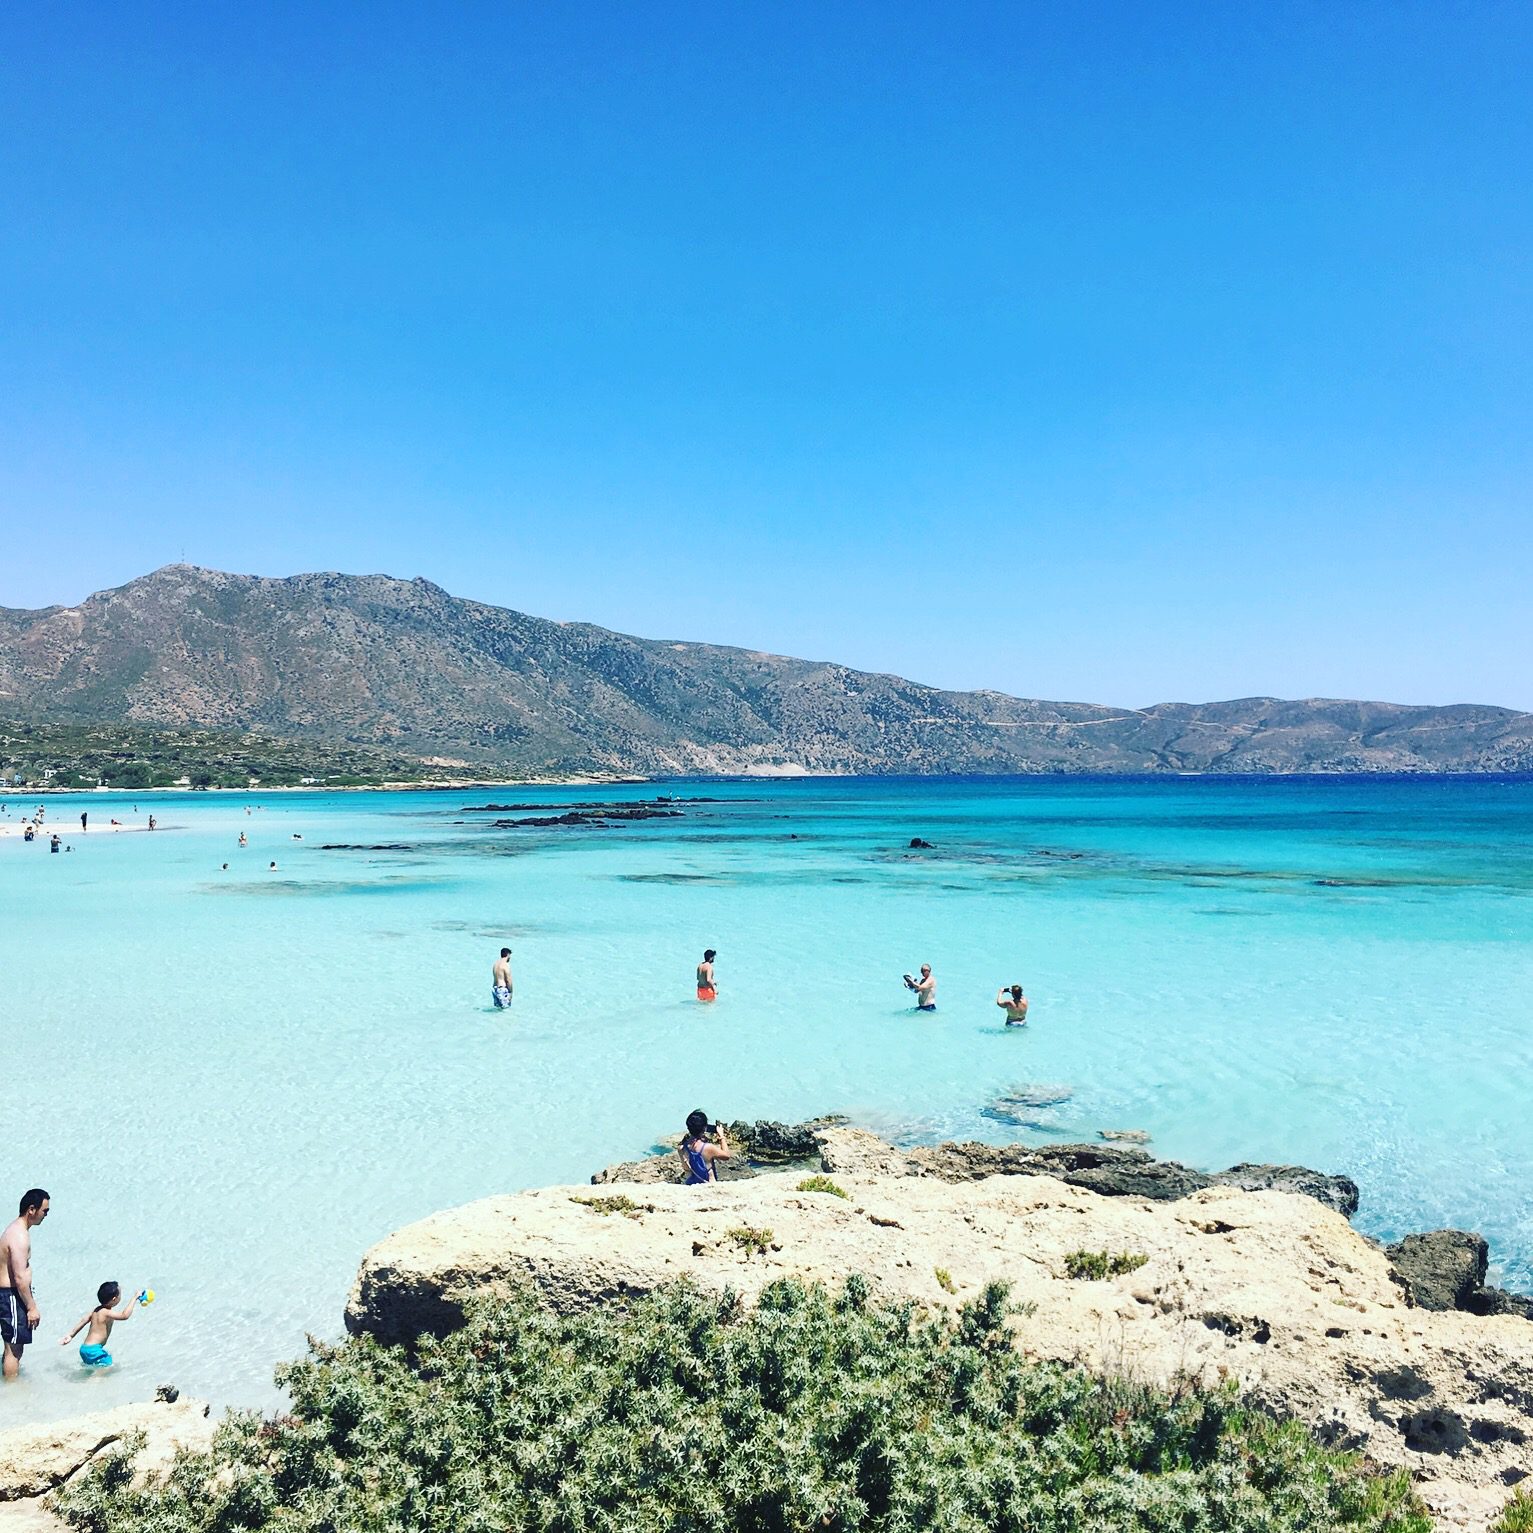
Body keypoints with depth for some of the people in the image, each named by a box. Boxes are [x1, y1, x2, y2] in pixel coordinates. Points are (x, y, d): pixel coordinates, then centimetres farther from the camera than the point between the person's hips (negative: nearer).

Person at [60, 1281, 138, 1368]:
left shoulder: (98, 1309, 10)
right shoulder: (106, 1312, -19)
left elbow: (83, 1321, 17)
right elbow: (124, 1315, -34)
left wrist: (71, 1335, 28)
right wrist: (134, 1298, -28)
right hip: (92, 1350, -10)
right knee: (109, 1366, -17)